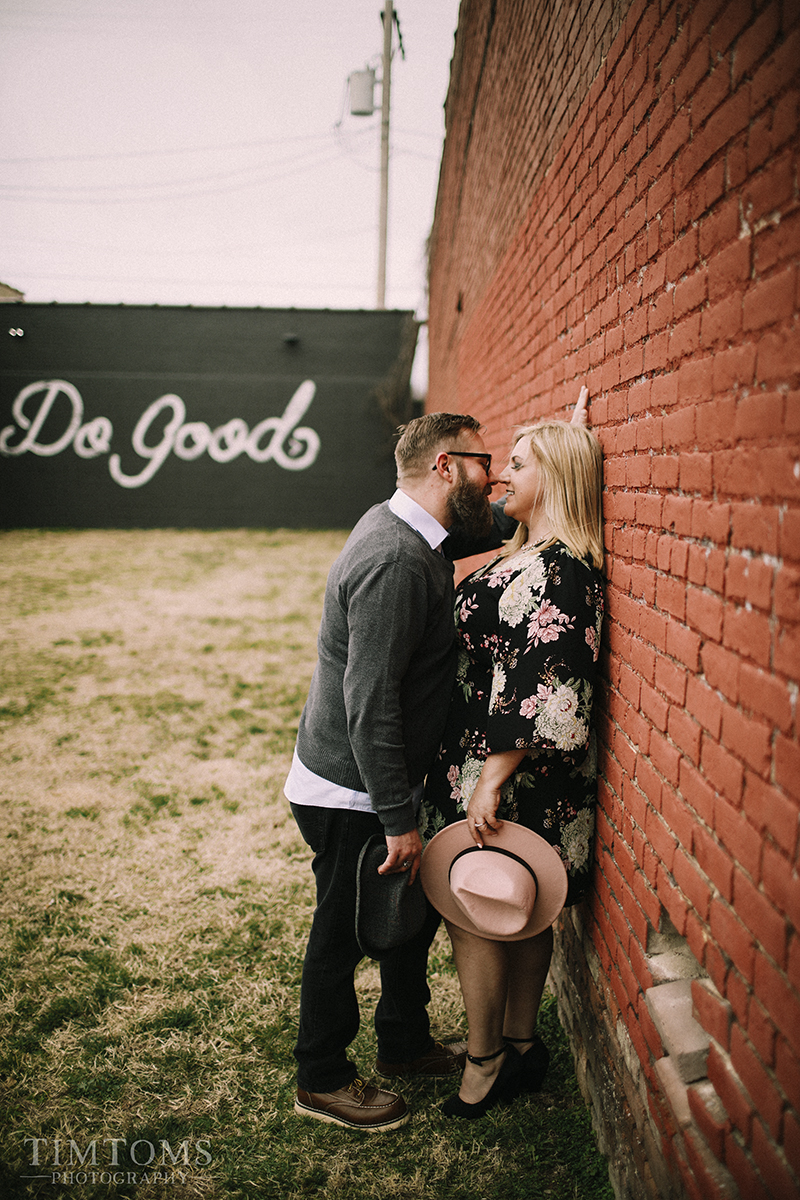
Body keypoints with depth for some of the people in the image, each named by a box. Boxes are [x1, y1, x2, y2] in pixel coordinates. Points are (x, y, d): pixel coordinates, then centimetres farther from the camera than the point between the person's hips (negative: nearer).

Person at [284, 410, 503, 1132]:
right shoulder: (395, 559, -27)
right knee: (344, 934, 9)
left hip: (384, 783, 10)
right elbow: (369, 702, -29)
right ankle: (322, 1080, 31)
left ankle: (406, 1043, 43)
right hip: (351, 795, -10)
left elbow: (490, 527, 24)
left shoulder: (406, 531, 5)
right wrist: (398, 819, -24)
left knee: (417, 910, 22)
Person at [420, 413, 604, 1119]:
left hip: (507, 776, -9)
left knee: (473, 912, 5)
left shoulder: (555, 571, -22)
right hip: (528, 775, 9)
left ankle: (486, 1063, 22)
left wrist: (492, 780, -24)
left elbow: (541, 694, -26)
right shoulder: (536, 557, 8)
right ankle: (521, 1046, 34)